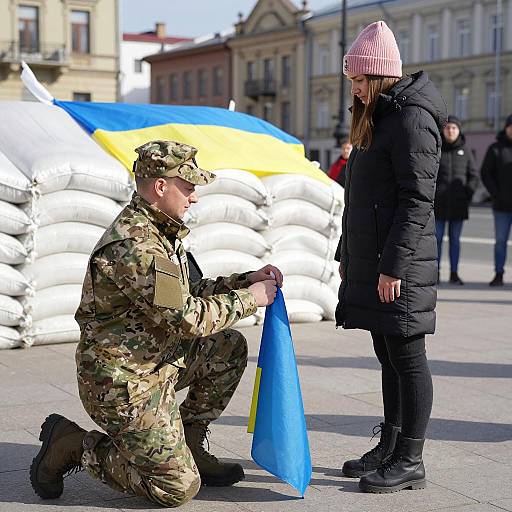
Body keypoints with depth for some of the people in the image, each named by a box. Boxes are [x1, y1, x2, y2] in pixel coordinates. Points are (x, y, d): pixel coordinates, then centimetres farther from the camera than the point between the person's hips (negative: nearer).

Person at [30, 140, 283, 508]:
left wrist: (245, 280, 6)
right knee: (179, 489, -5)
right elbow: (186, 318, -24)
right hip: (125, 383, -10)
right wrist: (248, 298, -12)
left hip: (155, 362, 10)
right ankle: (71, 446, 5)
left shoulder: (162, 231, 8)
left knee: (229, 347, 9)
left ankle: (187, 445, 15)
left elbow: (187, 295, 17)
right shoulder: (133, 245, -25)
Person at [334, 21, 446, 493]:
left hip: (398, 265, -9)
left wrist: (394, 265, -20)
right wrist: (347, 254, 22)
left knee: (407, 357, -2)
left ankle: (410, 462, 7)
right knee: (388, 356, 14)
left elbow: (417, 199, -18)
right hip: (370, 263, 9)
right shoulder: (379, 118, 19)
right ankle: (390, 447, 24)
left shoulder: (413, 118, -11)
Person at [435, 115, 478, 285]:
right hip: (438, 203, -2)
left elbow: (474, 176, 10)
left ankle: (454, 273, 11)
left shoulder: (465, 151, 8)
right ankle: (435, 272, 6)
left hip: (459, 203, 2)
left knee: (455, 239, 6)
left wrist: (468, 193, -3)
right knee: (437, 237, -1)